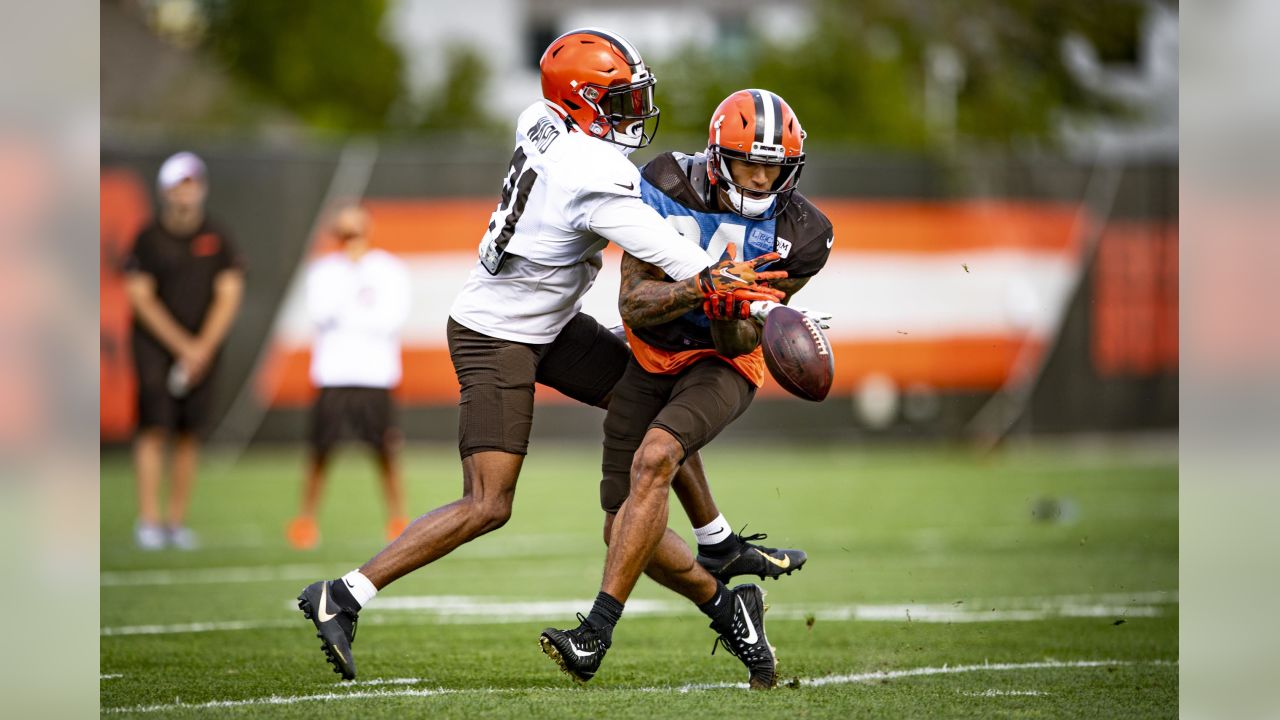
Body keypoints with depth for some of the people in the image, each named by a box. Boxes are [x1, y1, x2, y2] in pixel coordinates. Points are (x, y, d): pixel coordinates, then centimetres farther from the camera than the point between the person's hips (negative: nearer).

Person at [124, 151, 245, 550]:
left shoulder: (217, 239, 4)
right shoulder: (148, 239, -3)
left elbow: (228, 296, 1)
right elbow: (141, 299, -6)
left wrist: (202, 349, -9)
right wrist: (183, 346, -11)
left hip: (203, 347, 2)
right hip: (156, 344, -2)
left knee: (189, 435, 2)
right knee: (154, 429, -11)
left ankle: (176, 521, 7)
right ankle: (148, 520, -11)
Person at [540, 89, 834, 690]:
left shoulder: (796, 234, -15)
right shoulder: (668, 189, -18)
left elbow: (739, 343, -13)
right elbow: (633, 304, -19)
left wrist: (733, 312, -36)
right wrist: (700, 288, -37)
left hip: (721, 365, -3)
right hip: (651, 361, 3)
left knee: (653, 458, -31)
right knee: (629, 529, -1)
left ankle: (596, 633, -32)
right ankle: (727, 609, 25)